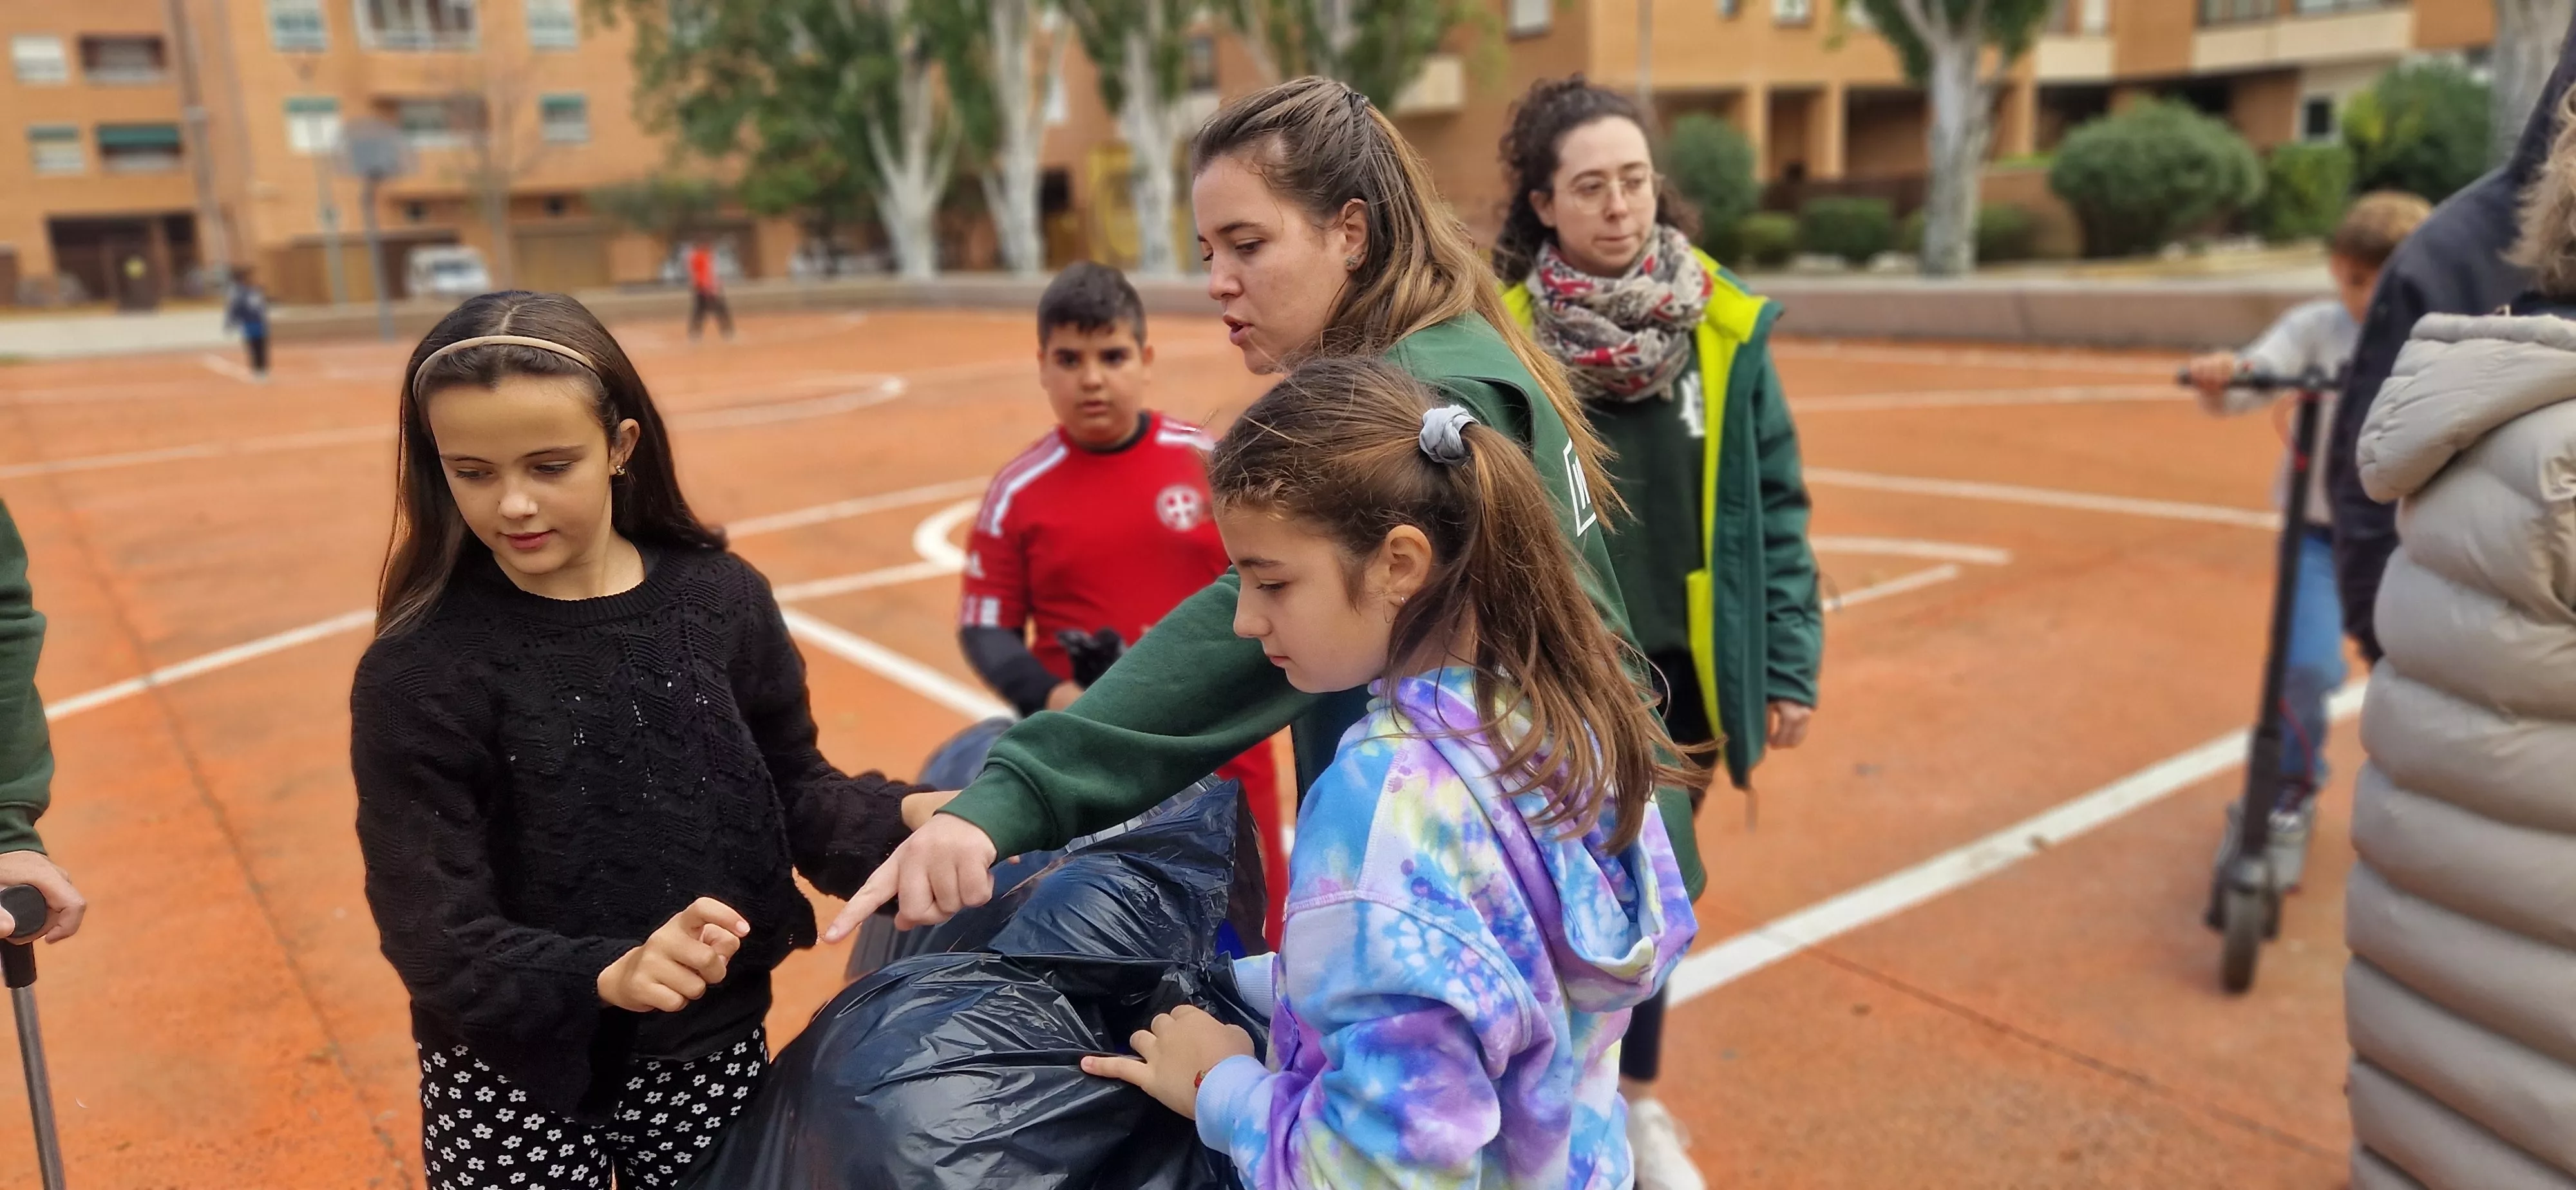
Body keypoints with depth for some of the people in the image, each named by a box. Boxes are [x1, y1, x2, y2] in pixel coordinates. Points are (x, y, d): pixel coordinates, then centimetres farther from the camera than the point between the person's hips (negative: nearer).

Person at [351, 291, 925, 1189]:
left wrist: (908, 829, -17)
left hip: (711, 1050, 2)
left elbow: (796, 789, 2)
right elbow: (435, 934, -16)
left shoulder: (721, 599, -7)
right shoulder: (418, 672, -14)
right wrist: (606, 976, -32)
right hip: (515, 1072, -2)